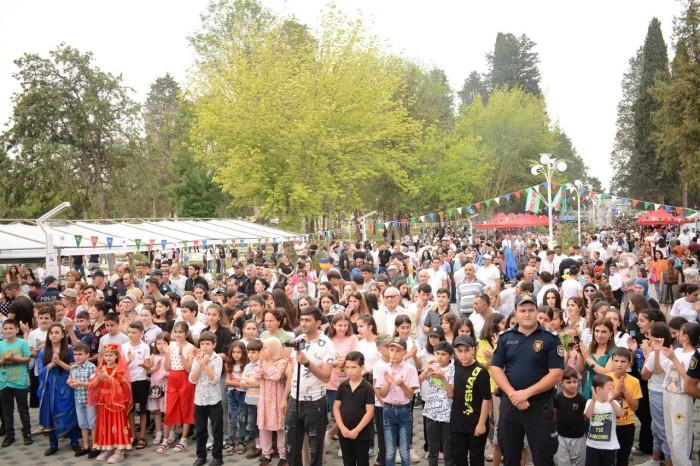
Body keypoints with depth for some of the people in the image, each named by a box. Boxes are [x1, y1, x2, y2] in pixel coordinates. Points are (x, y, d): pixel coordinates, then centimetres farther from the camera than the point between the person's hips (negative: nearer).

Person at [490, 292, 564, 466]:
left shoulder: (550, 339, -4)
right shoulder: (505, 338, 5)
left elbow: (556, 374, -10)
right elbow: (496, 368, 1)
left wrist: (527, 392, -16)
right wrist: (513, 394, -13)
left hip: (540, 404, -3)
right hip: (510, 403, 3)